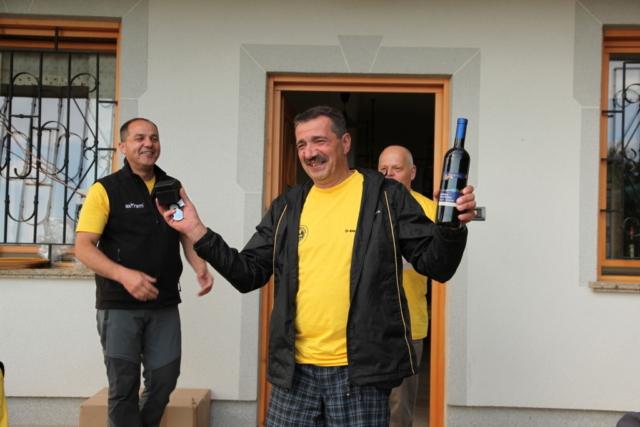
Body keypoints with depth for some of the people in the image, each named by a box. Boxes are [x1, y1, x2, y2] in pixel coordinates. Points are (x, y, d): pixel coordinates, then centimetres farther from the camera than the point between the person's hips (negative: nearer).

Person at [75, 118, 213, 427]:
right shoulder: (105, 190, -6)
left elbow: (188, 235, 13)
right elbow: (83, 247, -11)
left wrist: (200, 268, -8)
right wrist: (124, 274, -27)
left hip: (165, 303, 4)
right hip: (119, 305, -4)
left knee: (165, 376, 10)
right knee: (124, 382, 3)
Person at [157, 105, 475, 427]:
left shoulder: (386, 196, -1)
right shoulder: (287, 207, 10)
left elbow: (435, 265, -3)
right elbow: (249, 275, 11)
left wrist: (452, 227, -23)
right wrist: (197, 231, 2)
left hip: (359, 372, -4)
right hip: (294, 369, 4)